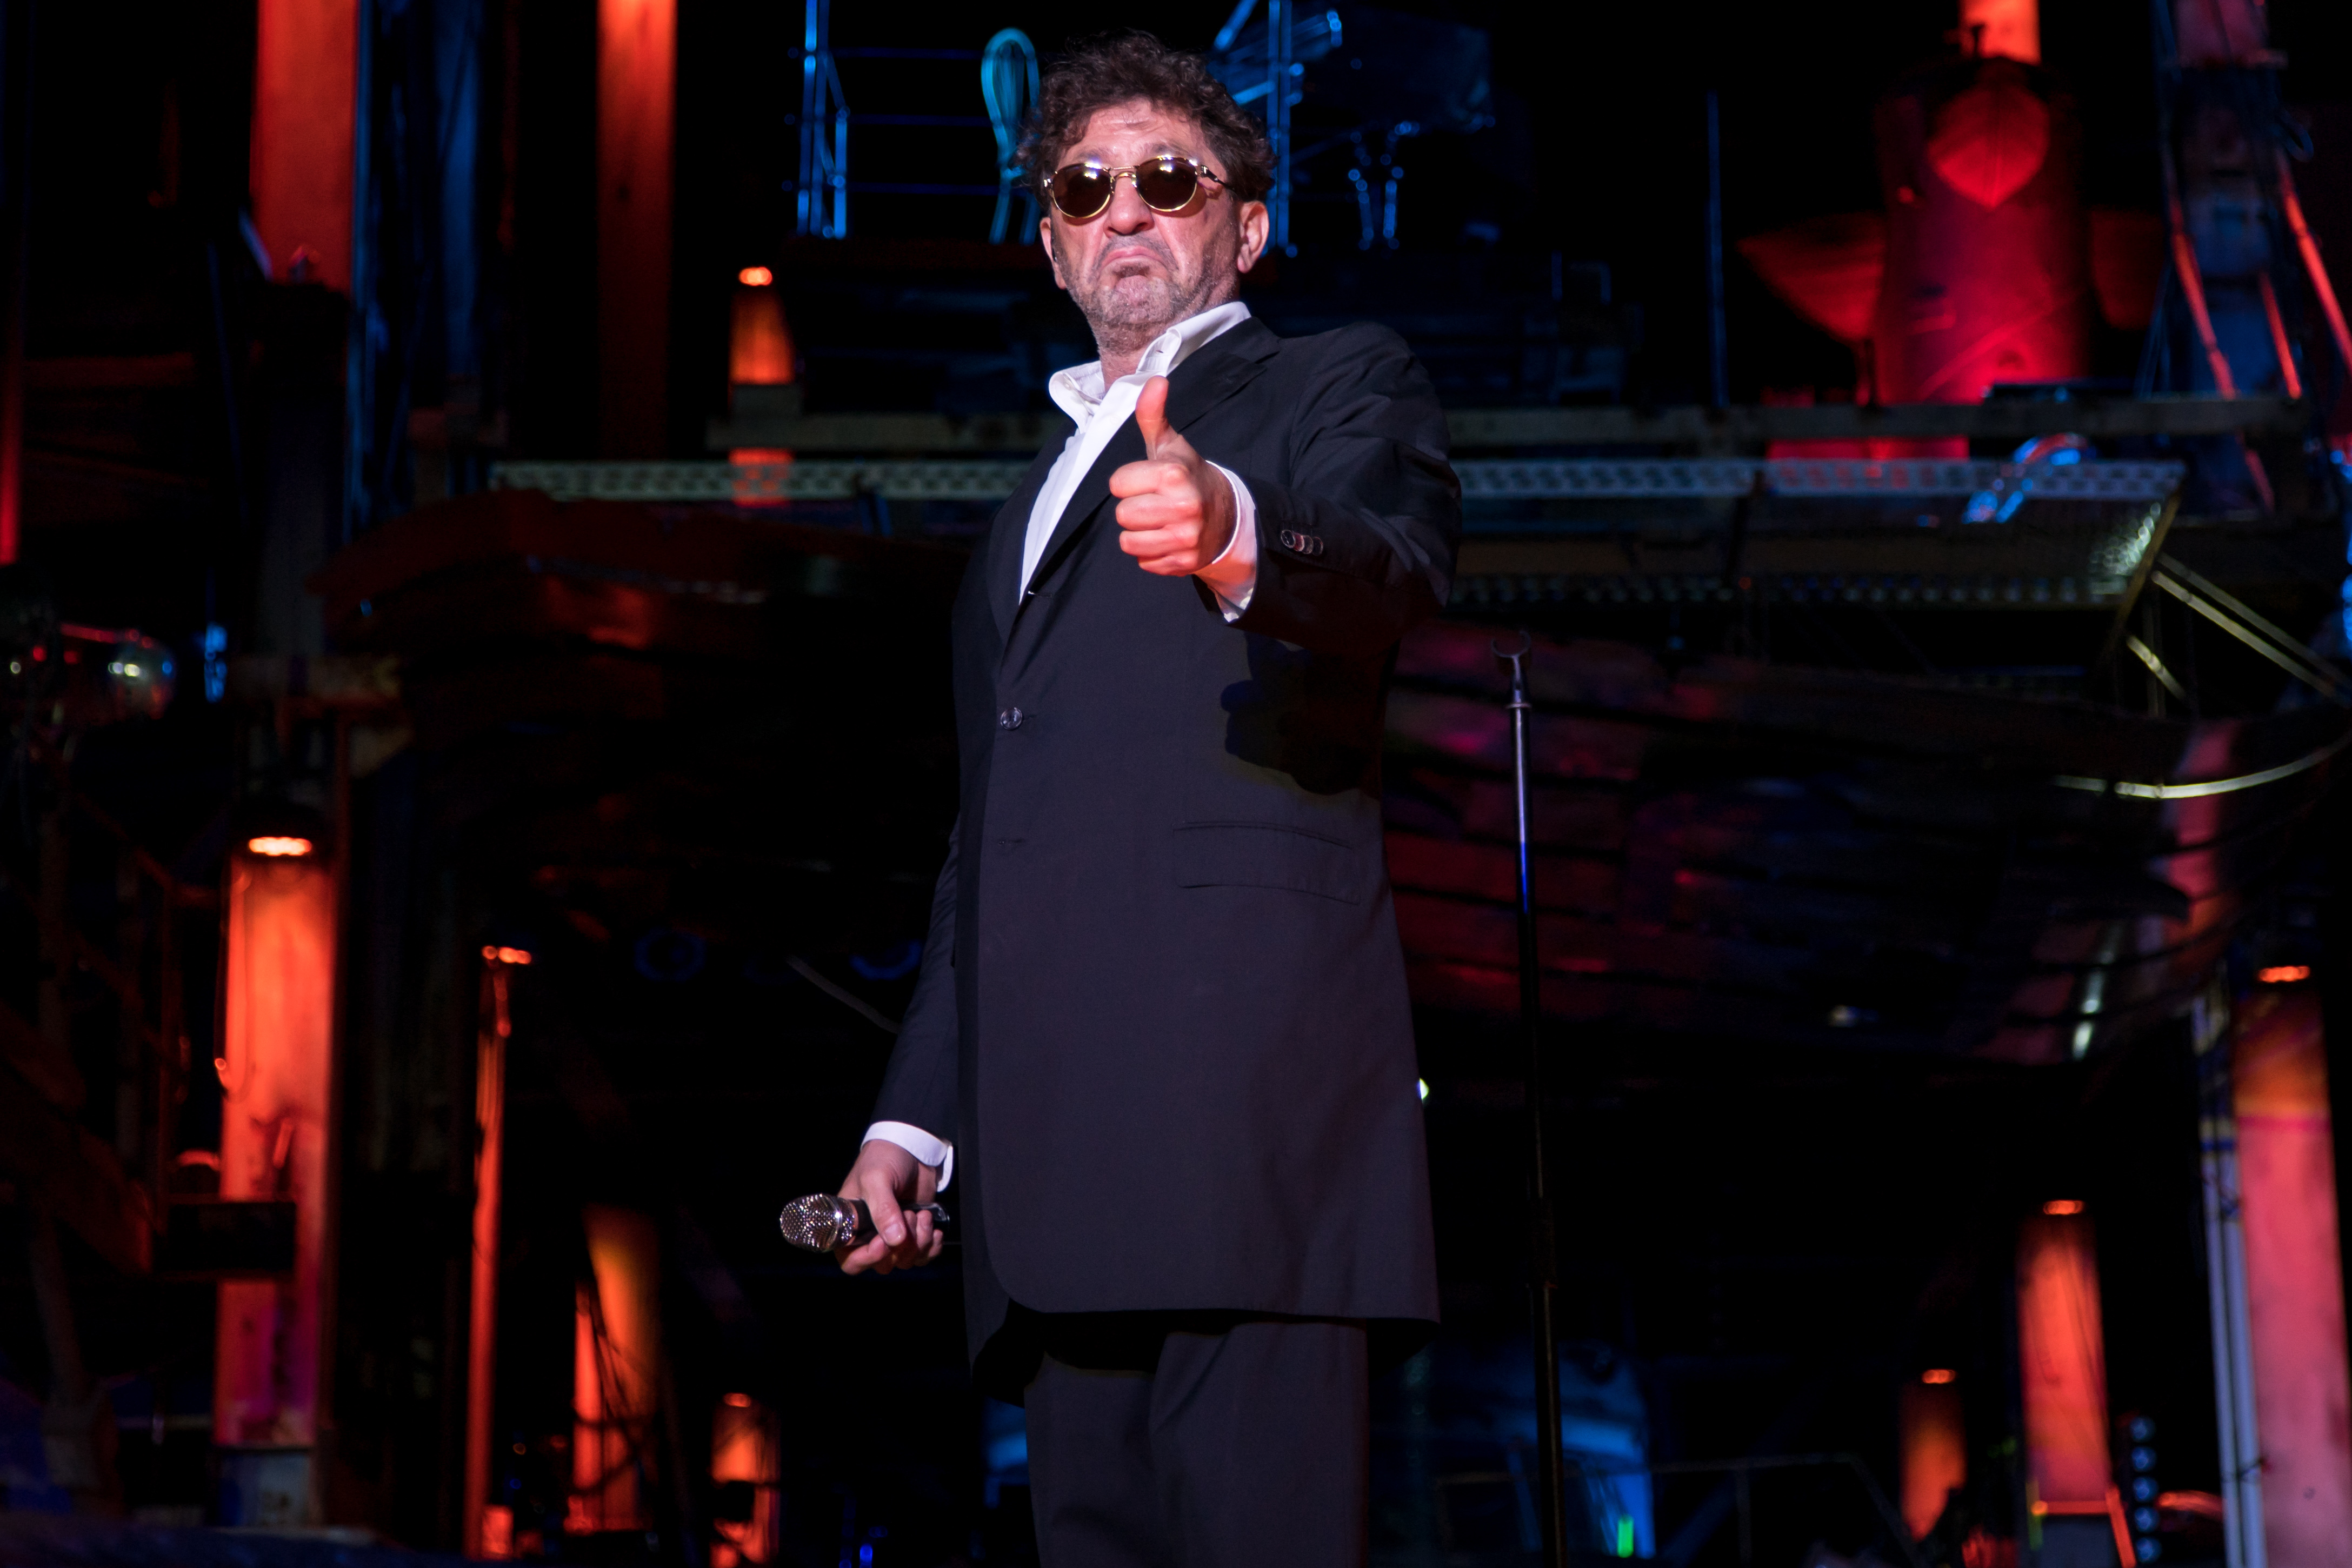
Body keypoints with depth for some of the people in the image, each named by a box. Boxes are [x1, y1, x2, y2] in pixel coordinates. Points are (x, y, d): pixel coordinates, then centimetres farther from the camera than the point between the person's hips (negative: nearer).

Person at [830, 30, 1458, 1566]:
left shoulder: (1339, 386, 10)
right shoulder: (1039, 499, 32)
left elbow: (1396, 568, -14)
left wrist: (1234, 535, -37)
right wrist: (916, 1115, 22)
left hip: (1246, 1100, -7)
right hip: (1054, 1160, 7)